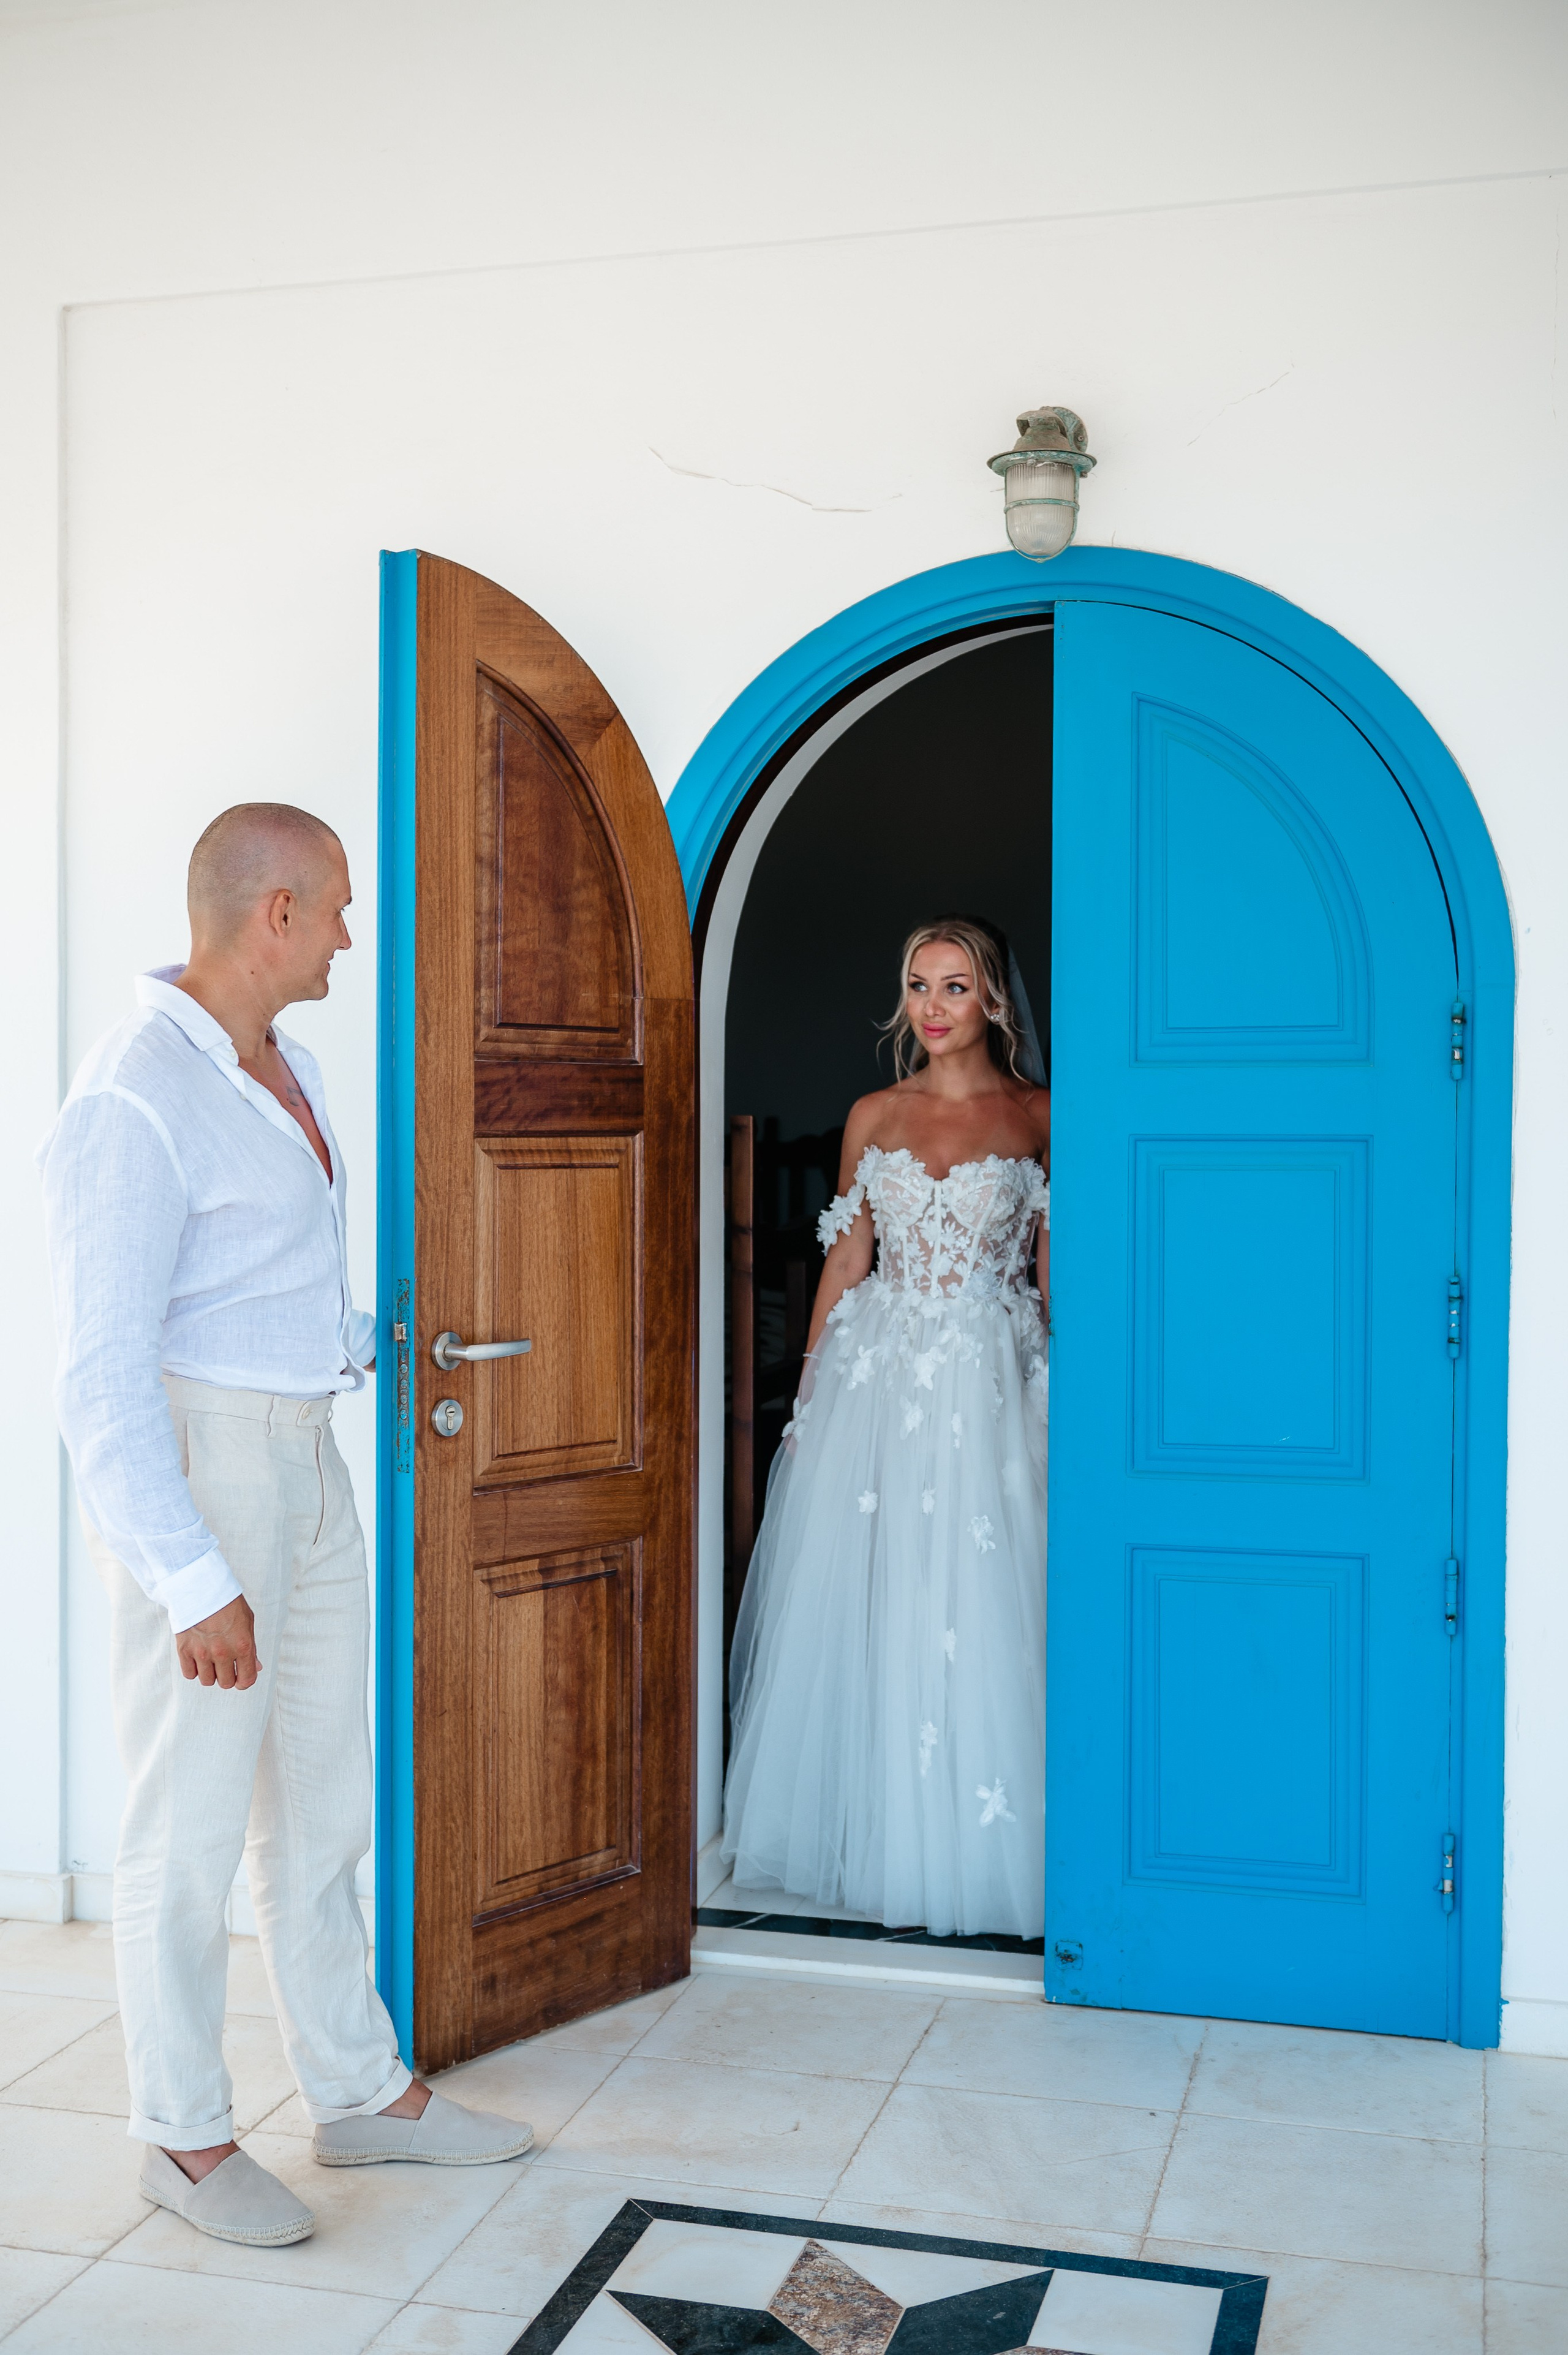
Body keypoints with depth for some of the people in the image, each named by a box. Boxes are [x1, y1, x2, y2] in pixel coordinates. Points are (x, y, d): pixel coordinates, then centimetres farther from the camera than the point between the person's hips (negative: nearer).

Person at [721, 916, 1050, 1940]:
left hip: (993, 1378, -2)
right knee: (859, 1605, 4)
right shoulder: (873, 1117, 9)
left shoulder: (1041, 1118, 2)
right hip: (877, 1374, 3)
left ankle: (977, 1848, 11)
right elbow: (846, 1260, 11)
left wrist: (1066, 1393, -3)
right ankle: (862, 1830, 19)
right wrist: (808, 1395, 9)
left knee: (982, 1611, -3)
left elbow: (1055, 1270, 3)